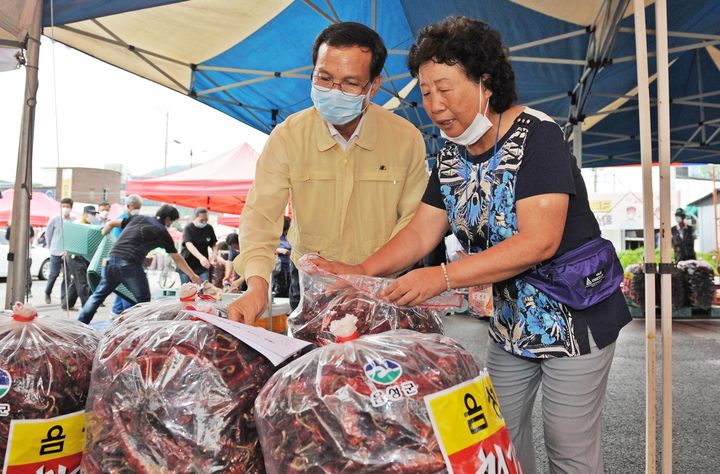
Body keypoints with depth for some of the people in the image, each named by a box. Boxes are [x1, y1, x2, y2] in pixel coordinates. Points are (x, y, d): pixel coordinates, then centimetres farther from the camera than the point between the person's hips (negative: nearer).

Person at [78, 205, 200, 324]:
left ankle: (80, 324, 20)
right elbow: (177, 259, 14)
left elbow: (110, 224, 24)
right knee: (143, 300, 11)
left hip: (111, 259, 5)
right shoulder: (162, 232, 9)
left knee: (99, 294, 18)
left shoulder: (137, 218, 21)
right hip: (130, 265, -5)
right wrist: (192, 275, 22)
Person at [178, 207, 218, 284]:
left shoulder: (209, 228, 1)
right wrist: (201, 257, -44)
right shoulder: (188, 228, -11)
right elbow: (189, 245, -27)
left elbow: (214, 244, 11)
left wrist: (215, 254, -14)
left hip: (203, 266, 2)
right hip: (187, 264, -2)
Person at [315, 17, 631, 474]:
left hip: (574, 315, -7)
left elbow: (539, 241, -29)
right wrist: (362, 271, -17)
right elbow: (421, 231, -1)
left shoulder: (536, 135, -21)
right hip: (511, 320, 7)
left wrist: (443, 276, -34)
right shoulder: (452, 155, 2)